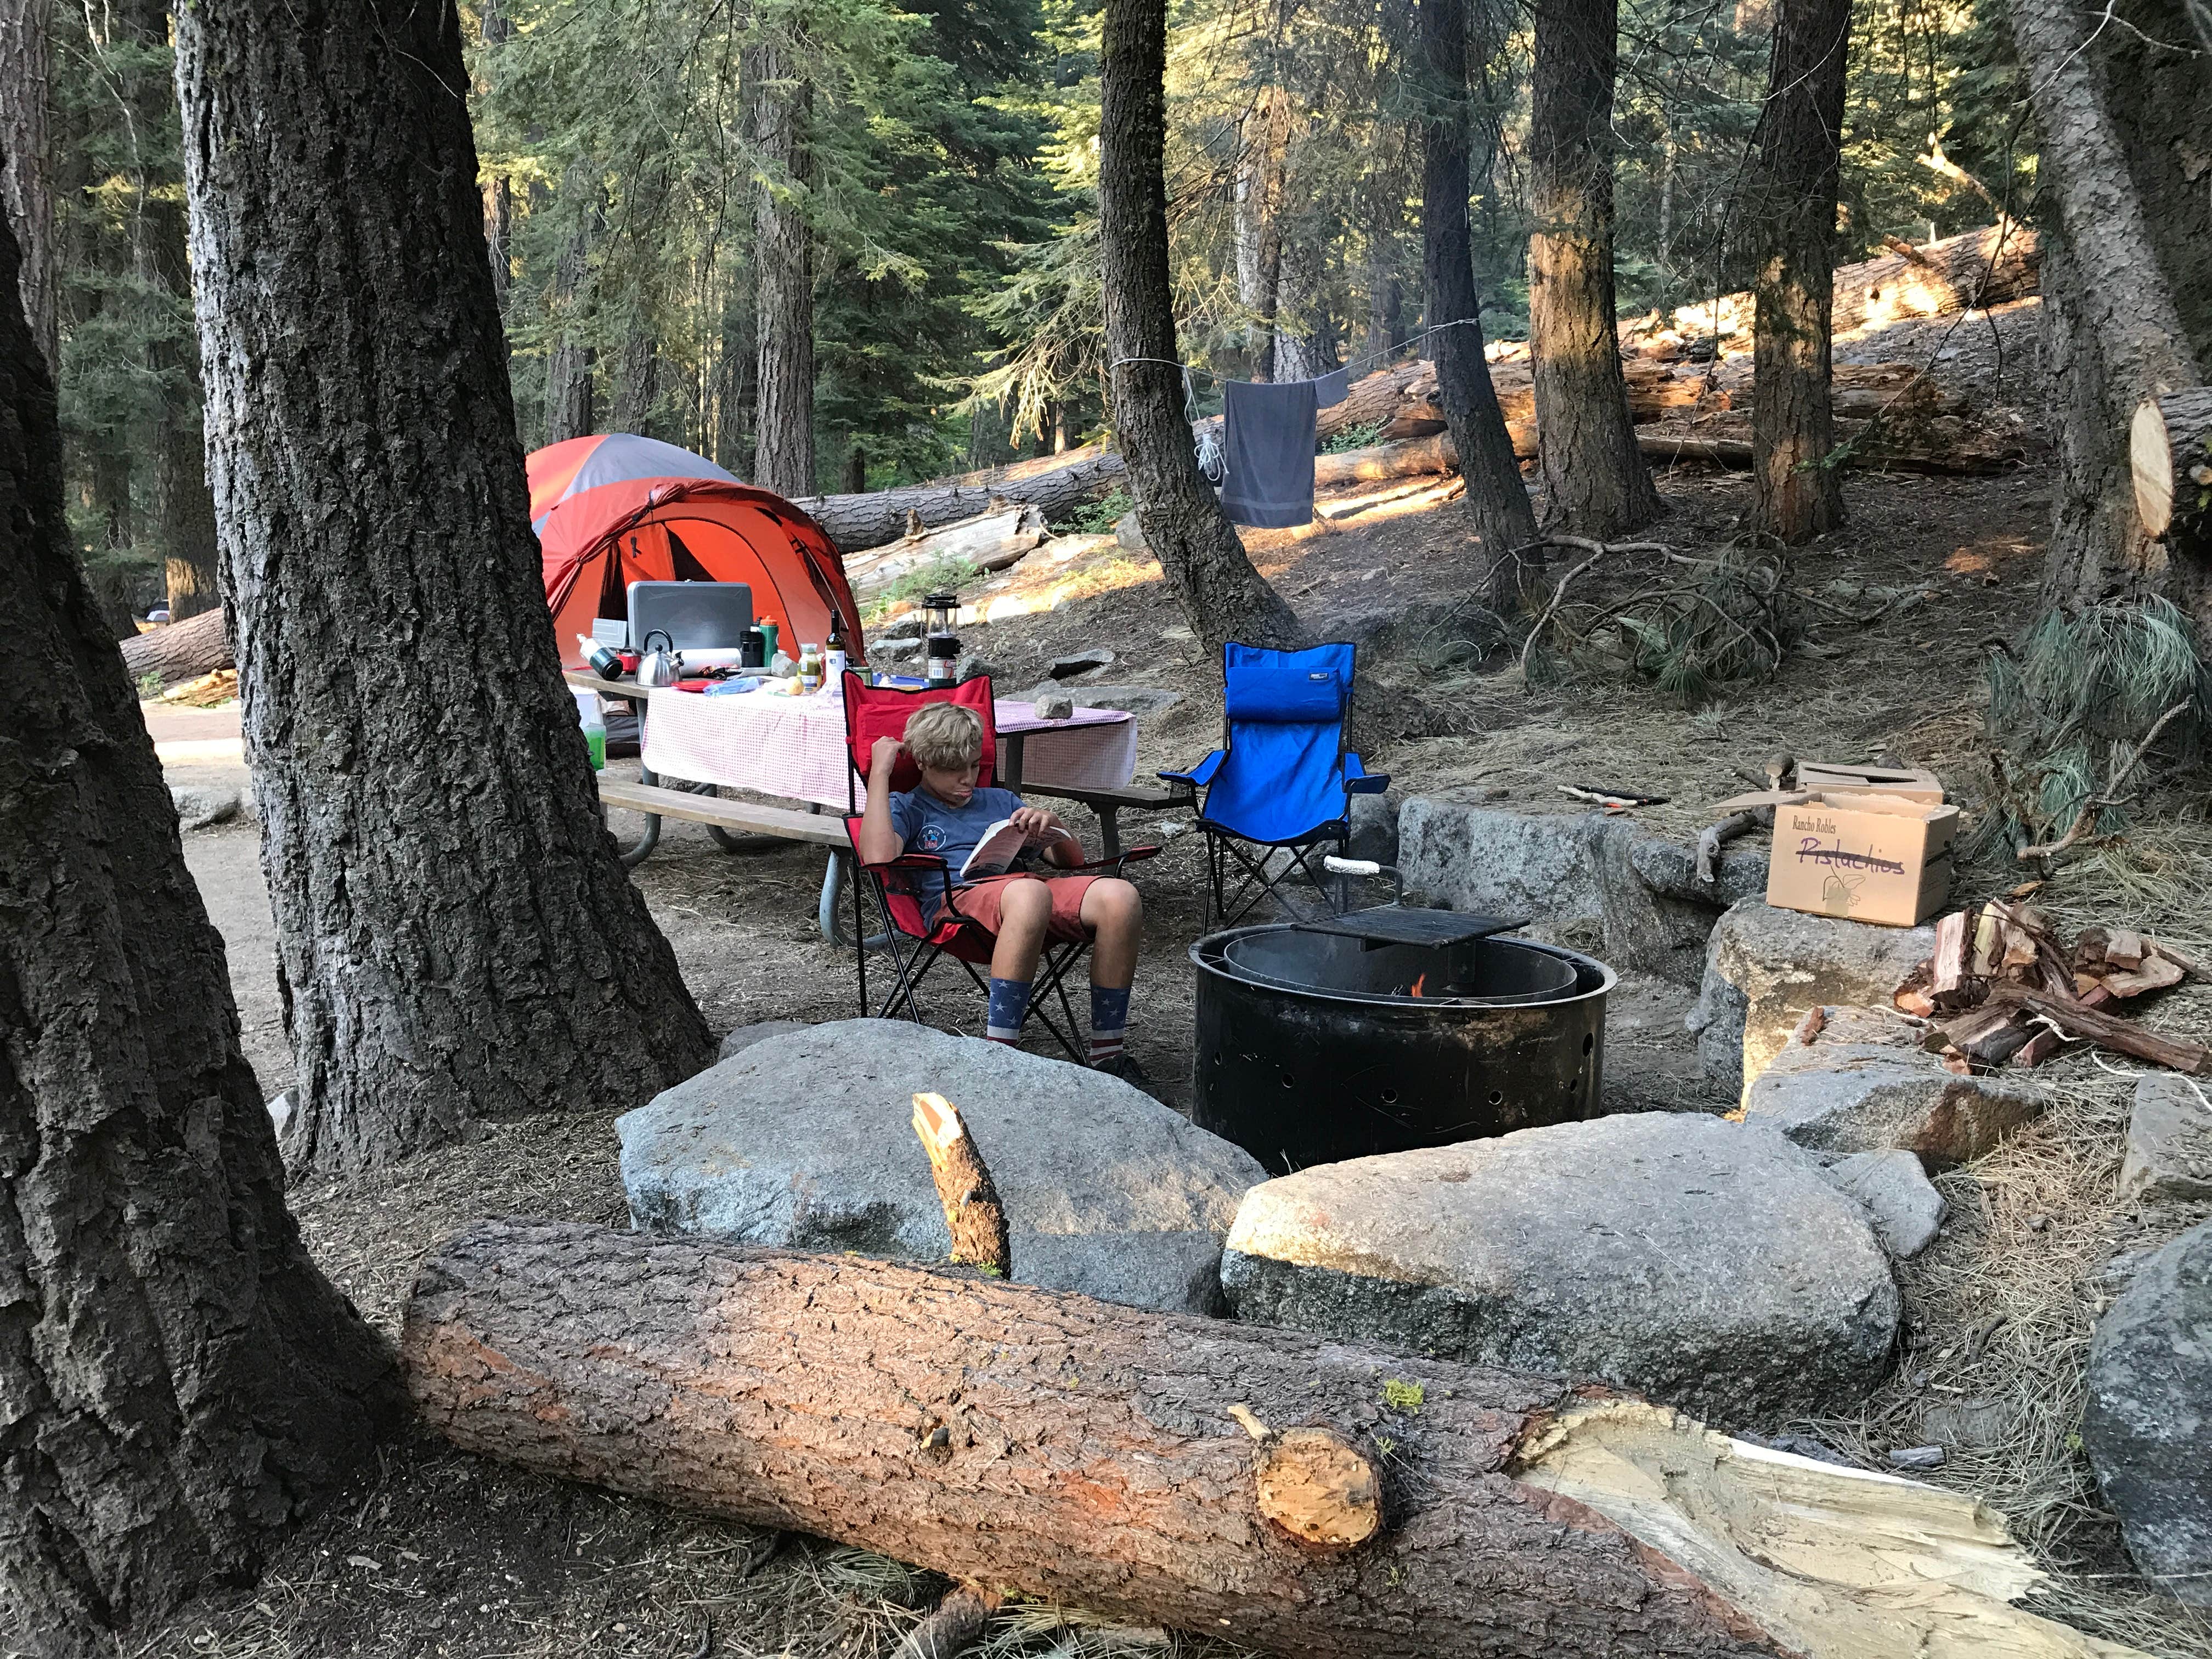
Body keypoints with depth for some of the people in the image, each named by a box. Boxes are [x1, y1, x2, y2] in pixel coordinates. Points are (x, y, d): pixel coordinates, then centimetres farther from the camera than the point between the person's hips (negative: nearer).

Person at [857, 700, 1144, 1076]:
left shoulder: (1000, 801, 34)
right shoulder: (906, 809, 21)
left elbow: (1070, 860, 30)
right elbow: (879, 858, -4)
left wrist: (1053, 828, 6)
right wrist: (880, 771, 4)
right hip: (957, 895, -5)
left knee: (1120, 896, -29)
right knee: (1029, 894, -42)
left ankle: (1108, 1055, -23)